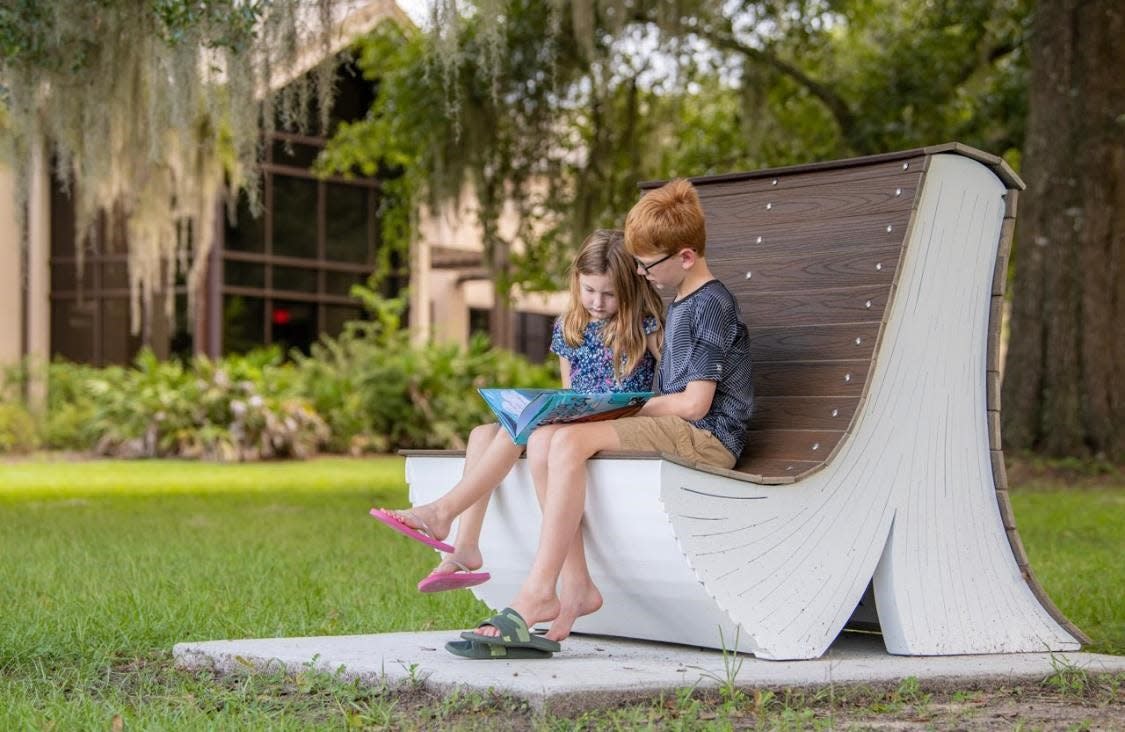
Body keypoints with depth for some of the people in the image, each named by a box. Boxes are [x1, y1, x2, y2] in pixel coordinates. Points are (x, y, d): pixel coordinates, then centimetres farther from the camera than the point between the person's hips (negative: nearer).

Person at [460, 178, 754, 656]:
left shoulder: (711, 305, -8)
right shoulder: (682, 304, 22)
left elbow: (695, 403, -14)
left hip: (707, 437, -10)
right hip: (677, 432, 10)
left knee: (572, 441, -29)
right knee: (543, 438, -9)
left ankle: (537, 593, -31)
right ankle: (575, 587, -17)